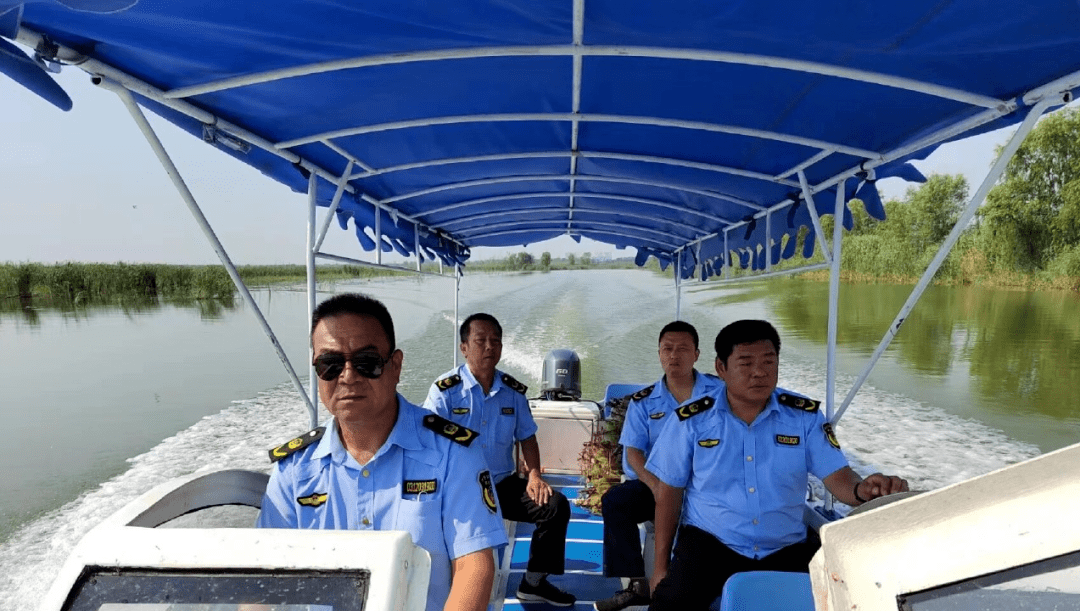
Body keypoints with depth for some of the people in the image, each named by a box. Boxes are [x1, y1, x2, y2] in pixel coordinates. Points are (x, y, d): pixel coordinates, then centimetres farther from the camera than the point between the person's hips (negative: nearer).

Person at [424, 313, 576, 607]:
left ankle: (534, 581, 9)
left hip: (503, 484, 4)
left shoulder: (513, 391, 6)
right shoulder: (445, 389, -7)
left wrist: (534, 475, -3)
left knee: (555, 505, -12)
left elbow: (527, 438, 14)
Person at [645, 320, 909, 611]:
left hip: (787, 547, 2)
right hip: (709, 542, -2)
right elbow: (669, 492, 0)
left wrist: (863, 490, -31)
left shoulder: (805, 416, -2)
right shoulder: (691, 420, -7)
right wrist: (661, 564, -1)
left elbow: (838, 478, -5)